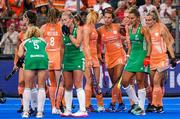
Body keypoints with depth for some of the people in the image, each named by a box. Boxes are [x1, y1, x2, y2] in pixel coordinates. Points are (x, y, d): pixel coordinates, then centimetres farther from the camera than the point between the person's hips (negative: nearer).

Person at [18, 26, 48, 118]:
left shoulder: (24, 42, 26)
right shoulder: (43, 41, 30)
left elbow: (20, 54, 14)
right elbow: (46, 51, 20)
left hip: (30, 60, 0)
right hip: (43, 59, 1)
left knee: (28, 87, 9)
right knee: (41, 87, 6)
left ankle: (26, 111, 5)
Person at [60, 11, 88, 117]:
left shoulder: (78, 29, -6)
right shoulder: (64, 31, 9)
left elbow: (77, 43, -17)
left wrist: (69, 33, -12)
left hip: (77, 58, -6)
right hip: (67, 58, 6)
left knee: (78, 85, -12)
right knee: (68, 87, 5)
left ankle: (83, 110, -14)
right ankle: (68, 110, 11)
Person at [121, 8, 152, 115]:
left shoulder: (143, 29, -7)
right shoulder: (130, 30, 13)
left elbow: (149, 43, -11)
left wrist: (147, 56, -20)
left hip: (141, 57, -7)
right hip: (132, 57, 7)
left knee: (140, 83, -5)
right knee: (125, 81, 0)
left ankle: (141, 108, 1)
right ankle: (136, 103, 14)